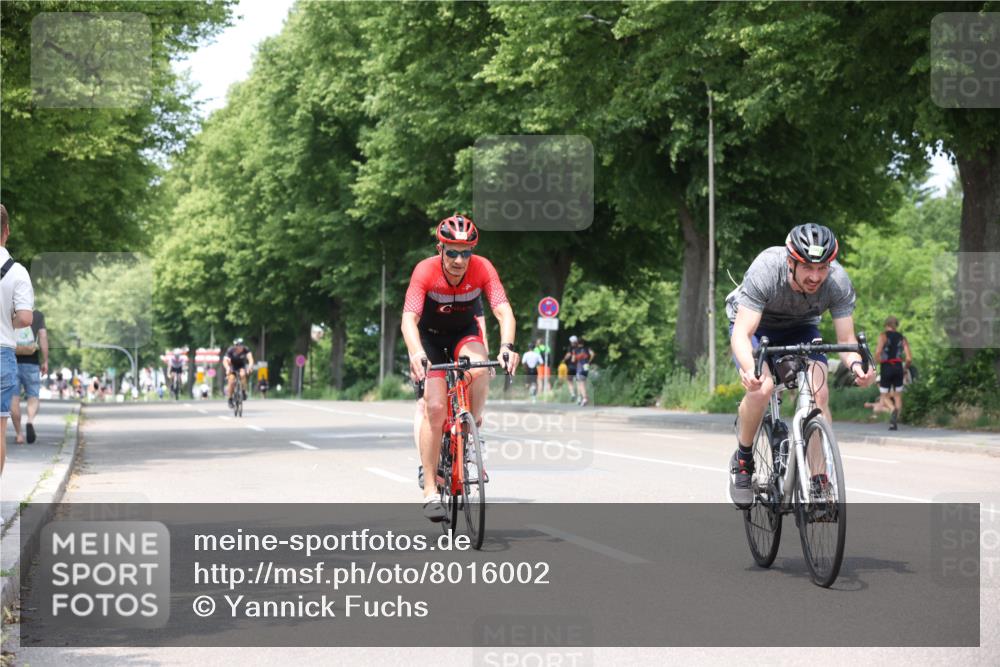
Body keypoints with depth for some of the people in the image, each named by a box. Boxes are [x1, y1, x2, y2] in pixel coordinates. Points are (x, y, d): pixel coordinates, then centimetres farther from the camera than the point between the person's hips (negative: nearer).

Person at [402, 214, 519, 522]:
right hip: (430, 335, -2)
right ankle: (430, 488, -8)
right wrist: (416, 354, -55)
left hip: (464, 332, 2)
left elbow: (504, 311, -31)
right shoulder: (425, 271, -29)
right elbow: (409, 319, -36)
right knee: (435, 407, -16)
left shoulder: (482, 268, -24)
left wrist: (507, 346, -50)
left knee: (479, 370, -33)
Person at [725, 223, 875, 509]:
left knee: (819, 394, -21)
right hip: (755, 326, -2)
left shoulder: (838, 281, -29)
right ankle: (742, 459, -4)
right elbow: (742, 334, -40)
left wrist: (855, 364, -47)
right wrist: (749, 369, -61)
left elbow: (846, 339, -23)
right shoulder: (765, 271, -37)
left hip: (800, 328, 3)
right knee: (761, 387, -30)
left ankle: (819, 485, -13)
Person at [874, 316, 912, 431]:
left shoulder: (883, 335, 1)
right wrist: (906, 369, 18)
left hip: (886, 368, -2)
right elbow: (909, 359, 0)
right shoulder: (902, 338, 9)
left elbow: (878, 352, -15)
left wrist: (879, 361, 4)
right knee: (898, 396, 15)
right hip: (898, 367, 2)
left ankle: (893, 410, -25)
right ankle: (894, 422, 4)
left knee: (884, 397, 7)